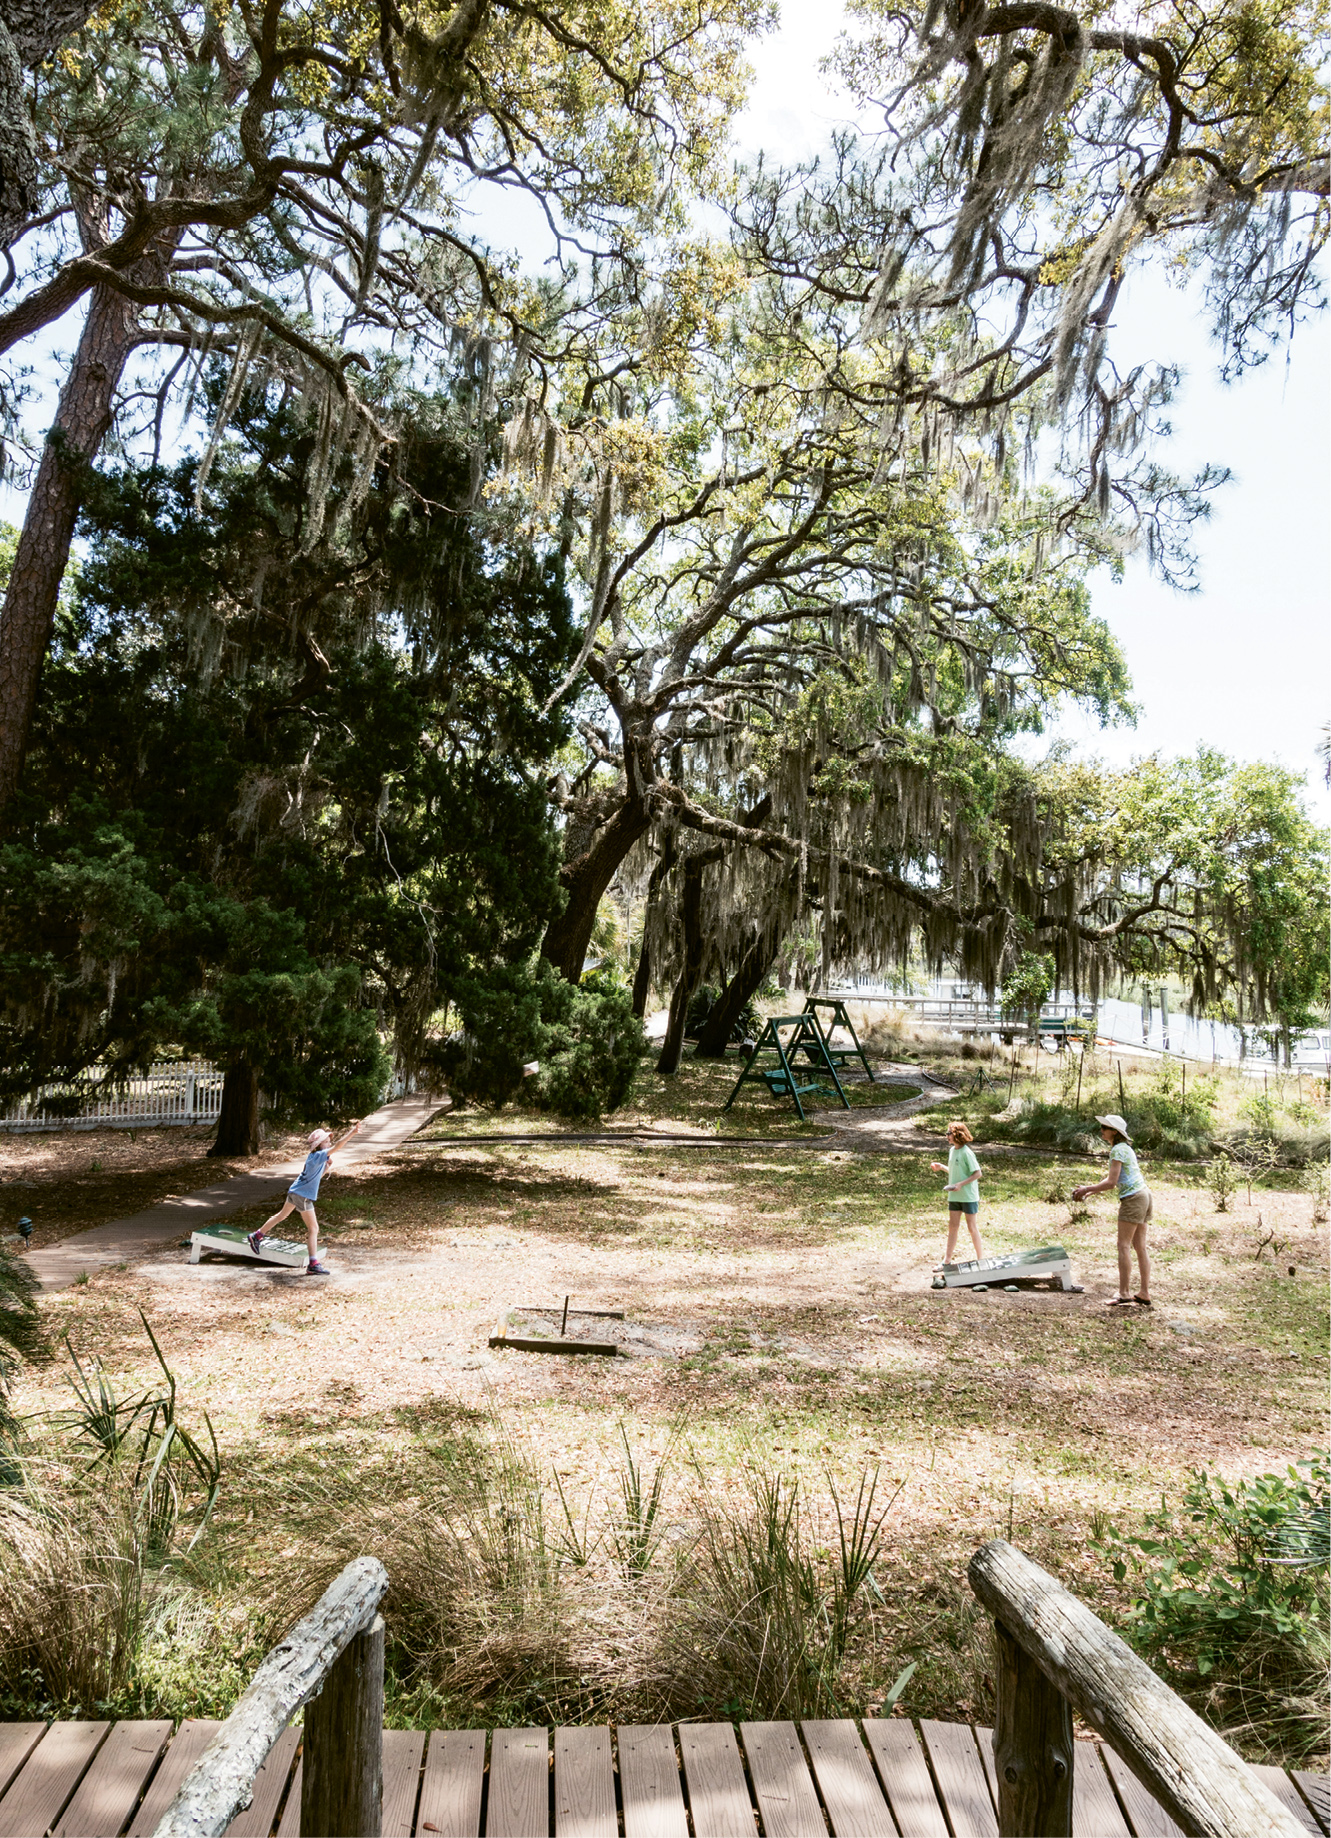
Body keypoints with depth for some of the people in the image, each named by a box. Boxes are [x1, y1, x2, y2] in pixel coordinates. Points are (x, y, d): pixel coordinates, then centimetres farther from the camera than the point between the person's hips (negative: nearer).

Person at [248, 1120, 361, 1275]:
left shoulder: (315, 1157, 5)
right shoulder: (317, 1156, -22)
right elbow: (337, 1147, -36)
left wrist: (327, 1165, 0)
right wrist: (352, 1132, -41)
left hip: (295, 1192, 10)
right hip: (303, 1196, -10)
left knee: (282, 1215, 29)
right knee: (313, 1229, -6)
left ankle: (257, 1236, 45)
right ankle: (313, 1265, -7)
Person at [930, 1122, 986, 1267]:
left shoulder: (967, 1153, -16)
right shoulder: (952, 1150, 8)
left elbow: (977, 1173, -16)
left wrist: (960, 1184, -23)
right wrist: (941, 1167, 7)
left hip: (969, 1196, -7)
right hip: (954, 1196, 7)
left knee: (972, 1227, 2)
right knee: (952, 1226, 11)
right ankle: (947, 1260, 17)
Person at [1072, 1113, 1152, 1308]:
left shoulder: (1118, 1150, -13)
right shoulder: (1126, 1148, 17)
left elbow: (1111, 1183, -16)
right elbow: (1113, 1179, 18)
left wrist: (1087, 1190, -8)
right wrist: (1092, 1188, 9)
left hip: (1133, 1197, -10)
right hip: (1144, 1196, 10)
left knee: (1124, 1245, -7)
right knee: (1140, 1246, 10)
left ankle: (1124, 1293, -8)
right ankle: (1144, 1293, 11)